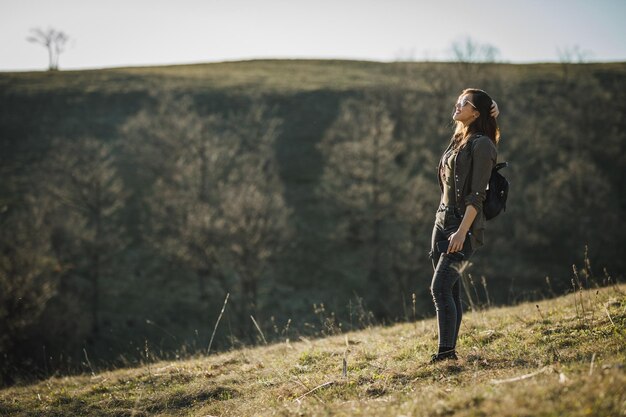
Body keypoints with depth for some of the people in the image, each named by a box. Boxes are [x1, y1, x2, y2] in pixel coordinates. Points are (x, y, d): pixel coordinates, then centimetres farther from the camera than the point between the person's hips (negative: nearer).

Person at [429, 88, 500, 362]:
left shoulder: (481, 144, -11)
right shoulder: (458, 140, 16)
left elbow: (477, 194, -17)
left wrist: (462, 231, -22)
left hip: (464, 224, -8)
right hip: (443, 219, 8)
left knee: (440, 288, -16)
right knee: (450, 290, 8)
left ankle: (446, 352, -15)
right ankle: (448, 352, 10)